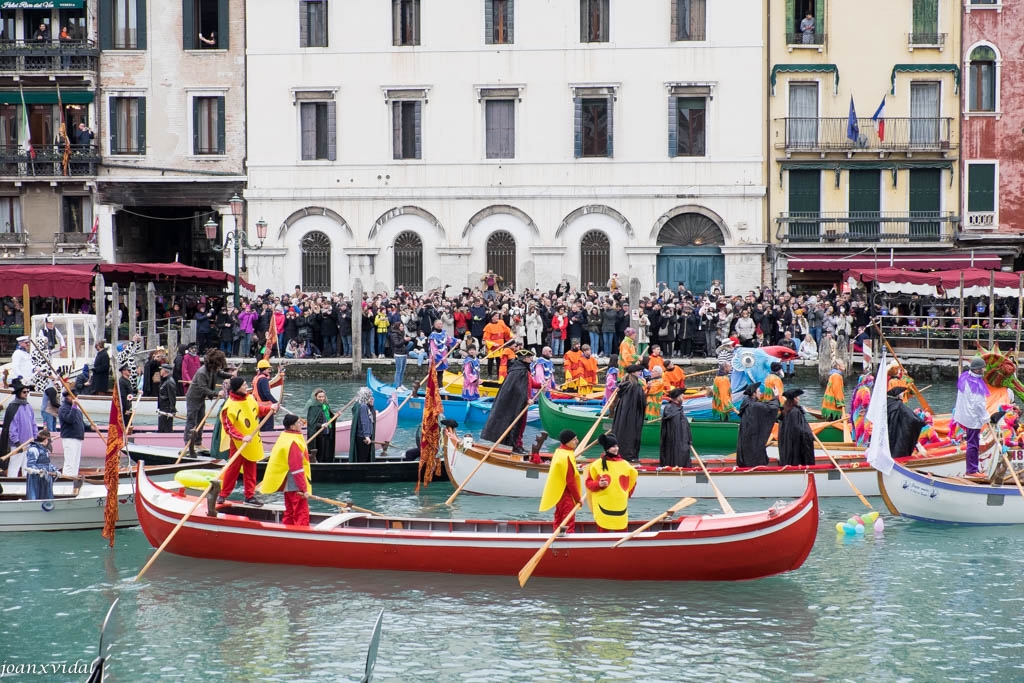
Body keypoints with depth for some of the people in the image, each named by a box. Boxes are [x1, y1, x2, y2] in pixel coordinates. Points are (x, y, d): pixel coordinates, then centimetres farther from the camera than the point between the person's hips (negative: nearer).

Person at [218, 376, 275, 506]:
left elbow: (258, 410, 18)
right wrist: (242, 437, -30)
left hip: (253, 442, 6)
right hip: (238, 444, -6)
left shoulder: (250, 398, 0)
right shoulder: (229, 406, -20)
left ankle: (250, 495, 20)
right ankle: (223, 495, 13)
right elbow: (228, 427, -20)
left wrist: (270, 408, 0)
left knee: (250, 469, 12)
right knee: (233, 469, 1)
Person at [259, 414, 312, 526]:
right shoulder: (293, 443, -19)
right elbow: (297, 469, -23)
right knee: (302, 514, -8)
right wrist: (303, 489, -22)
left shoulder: (285, 438, 11)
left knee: (289, 513, 16)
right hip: (296, 486, -10)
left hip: (288, 486, 10)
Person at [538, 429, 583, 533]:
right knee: (569, 522, -10)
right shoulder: (567, 457, -21)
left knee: (559, 520, 16)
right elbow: (570, 481, -20)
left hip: (558, 493, 10)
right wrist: (578, 498, -13)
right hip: (566, 494, -10)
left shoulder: (559, 452, 8)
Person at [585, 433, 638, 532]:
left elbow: (632, 480, 21)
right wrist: (598, 484, -17)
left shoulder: (625, 464, 7)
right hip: (603, 506, -3)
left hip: (620, 506, 3)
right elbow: (589, 483, 1)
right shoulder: (597, 464, -1)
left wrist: (627, 494, 13)